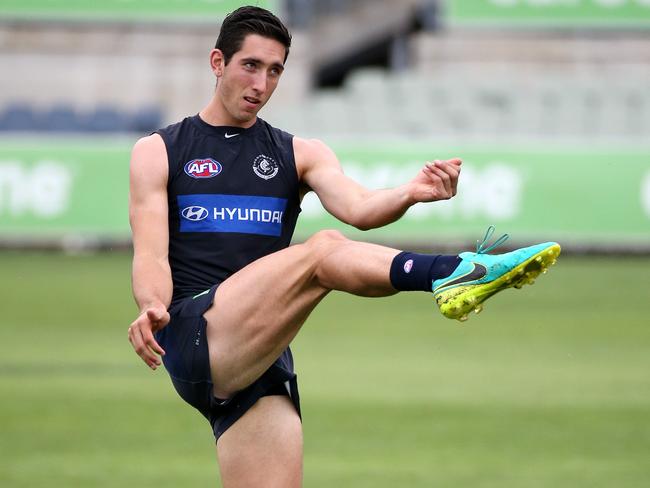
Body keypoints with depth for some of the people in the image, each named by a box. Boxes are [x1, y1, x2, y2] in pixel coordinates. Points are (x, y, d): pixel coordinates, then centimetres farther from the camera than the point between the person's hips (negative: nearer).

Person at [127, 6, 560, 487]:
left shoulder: (301, 154, 18)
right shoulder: (159, 152, 12)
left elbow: (357, 207, -3)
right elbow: (151, 254, 0)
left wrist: (410, 193, -25)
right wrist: (152, 307, -23)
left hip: (261, 364, 4)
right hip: (192, 338, -4)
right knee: (323, 250, -25)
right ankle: (455, 273, -45)